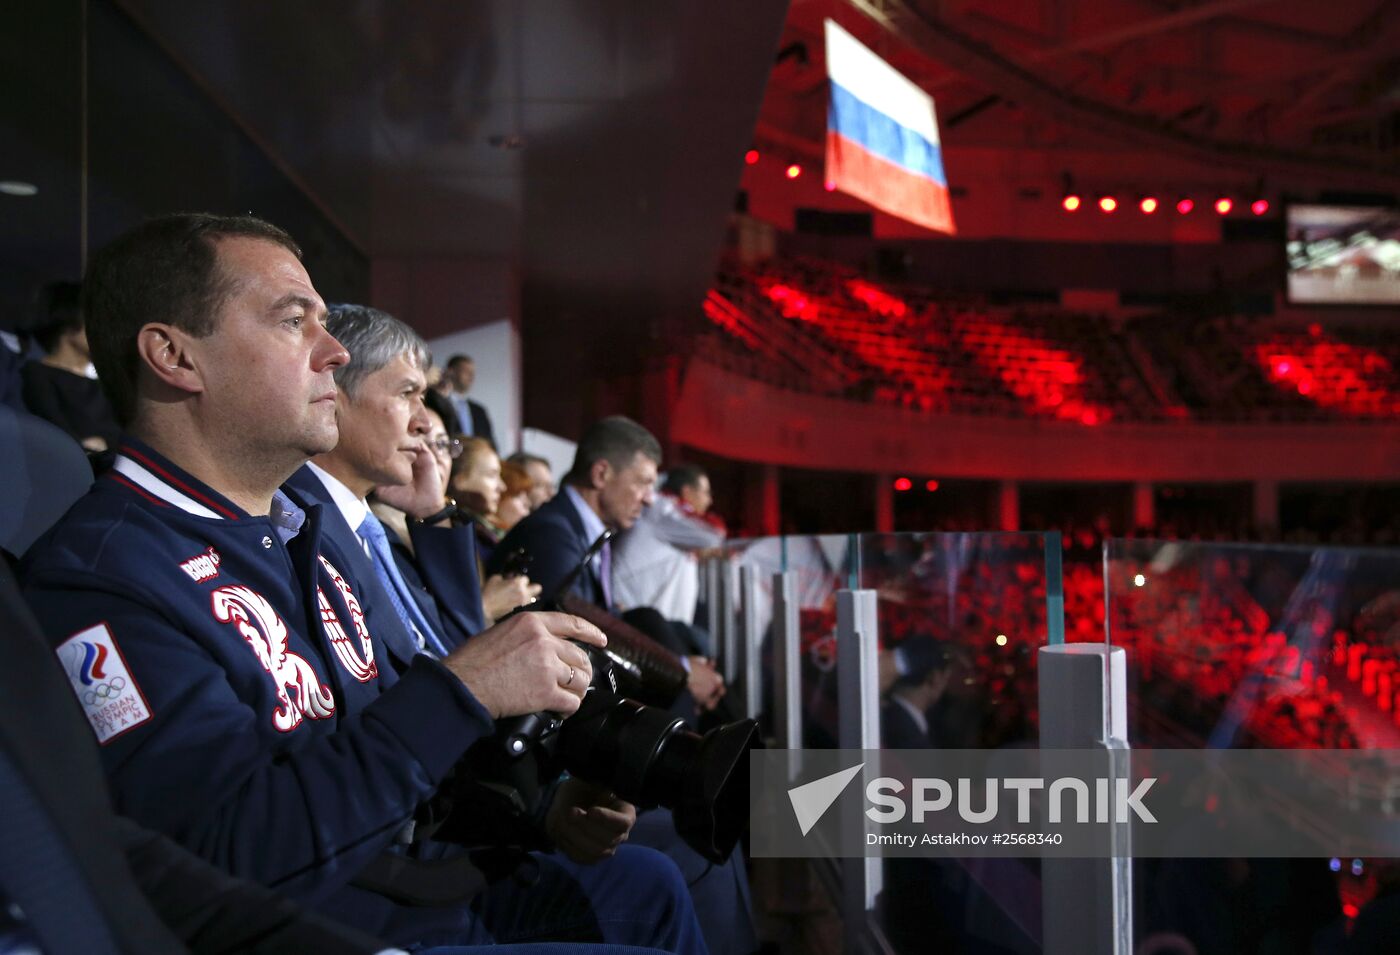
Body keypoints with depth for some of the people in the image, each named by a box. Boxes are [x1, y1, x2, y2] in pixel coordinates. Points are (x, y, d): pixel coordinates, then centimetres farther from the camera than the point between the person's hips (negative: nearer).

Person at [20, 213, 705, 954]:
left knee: (646, 885, 14)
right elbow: (231, 852, -29)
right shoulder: (96, 573, -20)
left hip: (427, 887, 9)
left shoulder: (309, 535, 11)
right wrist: (459, 689, -27)